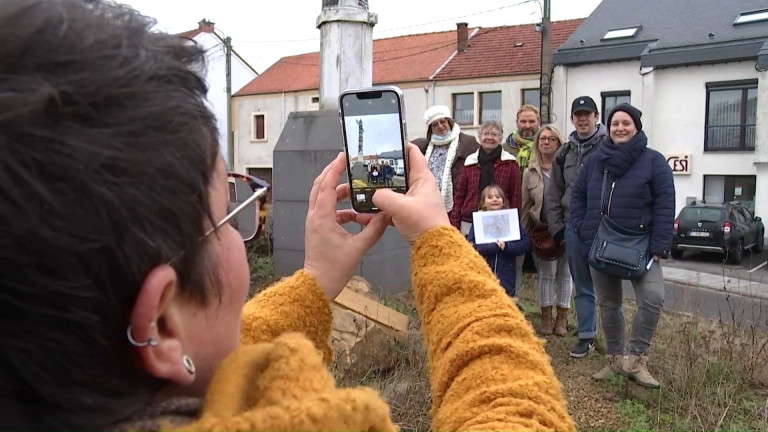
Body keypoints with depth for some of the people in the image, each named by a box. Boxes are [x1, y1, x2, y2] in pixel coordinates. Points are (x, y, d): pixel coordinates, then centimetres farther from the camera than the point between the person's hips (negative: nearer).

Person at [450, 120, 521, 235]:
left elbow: (515, 196, 3)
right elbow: (459, 194, 9)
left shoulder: (510, 163, 4)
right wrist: (454, 225, 4)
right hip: (469, 224, 2)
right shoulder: (469, 162, 9)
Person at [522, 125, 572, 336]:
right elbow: (526, 205, 8)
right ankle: (546, 316, 19)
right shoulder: (530, 172, 5)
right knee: (546, 273, 7)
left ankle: (562, 317, 20)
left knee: (564, 273, 8)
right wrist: (525, 232, 7)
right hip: (541, 230, 1)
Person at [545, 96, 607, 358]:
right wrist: (557, 228, 8)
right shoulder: (565, 153, 14)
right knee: (582, 286, 11)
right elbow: (553, 195, 14)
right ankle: (586, 335, 20)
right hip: (574, 226, 5)